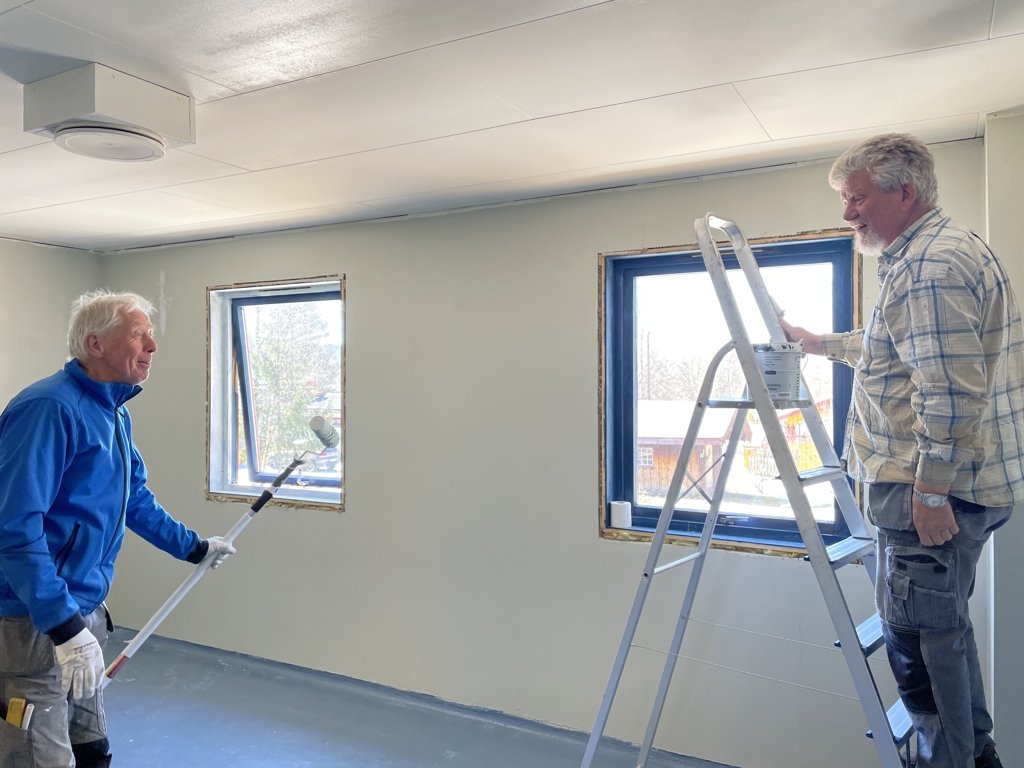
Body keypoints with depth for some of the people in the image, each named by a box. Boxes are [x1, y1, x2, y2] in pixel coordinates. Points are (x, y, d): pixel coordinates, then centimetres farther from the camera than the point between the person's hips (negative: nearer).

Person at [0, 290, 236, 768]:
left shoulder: (116, 415, 8)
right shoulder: (50, 409, -22)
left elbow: (135, 501, 20)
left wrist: (194, 547, 26)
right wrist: (65, 627, -28)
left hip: (83, 613, 9)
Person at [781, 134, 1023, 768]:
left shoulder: (933, 264, -17)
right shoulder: (936, 252, 18)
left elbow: (951, 389, -25)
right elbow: (896, 348, 33)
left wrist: (930, 488, -24)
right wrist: (821, 344, 39)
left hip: (934, 485, -11)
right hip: (965, 482, 11)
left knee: (917, 629, -1)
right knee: (945, 621, 21)